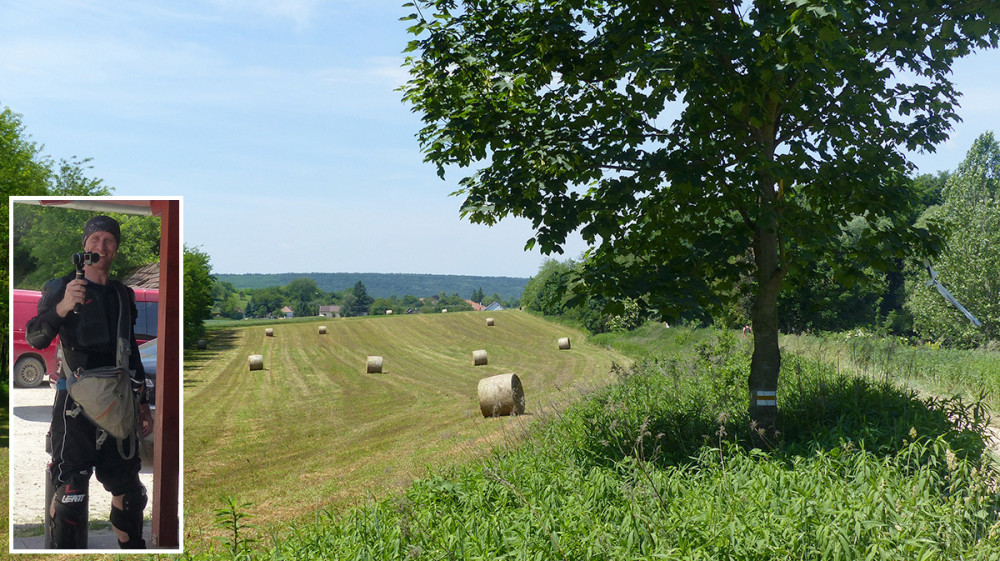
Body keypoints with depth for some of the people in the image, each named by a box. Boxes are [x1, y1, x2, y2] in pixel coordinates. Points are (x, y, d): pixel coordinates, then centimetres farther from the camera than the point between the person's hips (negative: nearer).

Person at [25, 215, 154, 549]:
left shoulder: (123, 295, 16)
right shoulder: (62, 288, 2)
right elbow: (34, 339, -10)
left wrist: (142, 403, 19)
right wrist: (62, 307, -27)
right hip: (76, 407, -5)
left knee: (129, 491, 10)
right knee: (69, 491, -9)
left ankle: (132, 548, 23)